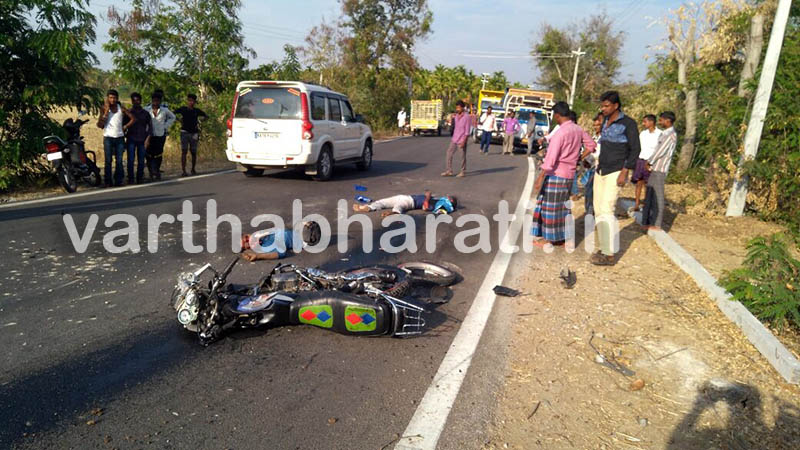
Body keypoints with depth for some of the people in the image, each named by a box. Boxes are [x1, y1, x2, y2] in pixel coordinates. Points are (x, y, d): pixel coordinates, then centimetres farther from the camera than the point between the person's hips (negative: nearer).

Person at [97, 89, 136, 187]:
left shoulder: (121, 109, 8)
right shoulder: (104, 108, 3)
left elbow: (133, 119, 11)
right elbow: (100, 125, -7)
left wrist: (125, 127, 2)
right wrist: (106, 110, -9)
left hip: (119, 137, 2)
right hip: (108, 137, -2)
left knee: (119, 161, 3)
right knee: (108, 161, -1)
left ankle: (118, 181, 9)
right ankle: (108, 182, 2)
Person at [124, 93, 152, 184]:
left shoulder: (145, 113, 11)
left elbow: (150, 126, 11)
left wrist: (147, 136, -2)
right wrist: (126, 135, 0)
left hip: (142, 140, 1)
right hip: (131, 140, -1)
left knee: (141, 161, 3)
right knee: (131, 160, -4)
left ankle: (139, 178, 12)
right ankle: (130, 179, 0)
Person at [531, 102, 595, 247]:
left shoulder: (561, 132, -19)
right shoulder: (578, 129, 4)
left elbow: (551, 158, -24)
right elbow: (591, 145, 17)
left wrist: (540, 177, -24)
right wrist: (578, 158, 22)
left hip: (556, 174, -8)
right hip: (569, 174, 8)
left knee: (551, 205, 3)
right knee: (562, 205, 17)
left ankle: (549, 238, 11)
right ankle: (562, 236, 24)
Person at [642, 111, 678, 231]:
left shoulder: (671, 135, -11)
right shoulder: (665, 133, 18)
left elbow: (661, 152, -15)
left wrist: (649, 162, -4)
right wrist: (650, 162, 7)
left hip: (659, 170, -9)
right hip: (654, 169, 9)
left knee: (657, 197, -5)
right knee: (650, 196, 11)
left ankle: (656, 224, -1)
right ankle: (648, 222, 18)